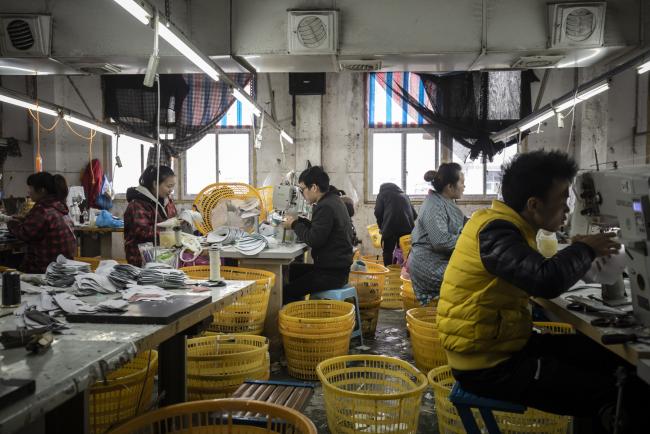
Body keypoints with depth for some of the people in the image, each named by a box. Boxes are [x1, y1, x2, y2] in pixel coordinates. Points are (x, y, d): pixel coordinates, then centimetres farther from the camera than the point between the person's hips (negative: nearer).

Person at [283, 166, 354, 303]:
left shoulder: (326, 207, -20)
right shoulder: (333, 200, 12)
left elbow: (314, 240, -22)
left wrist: (295, 225, -8)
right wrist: (298, 221, 5)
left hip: (332, 273, -11)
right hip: (337, 266, 11)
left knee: (287, 292, -13)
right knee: (291, 271, 19)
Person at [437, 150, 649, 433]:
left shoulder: (506, 227, 9)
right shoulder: (495, 231, -22)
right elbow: (548, 281, -35)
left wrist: (579, 253, 2)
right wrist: (584, 250, -16)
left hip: (500, 344, 10)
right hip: (488, 365, -10)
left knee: (609, 359, 12)